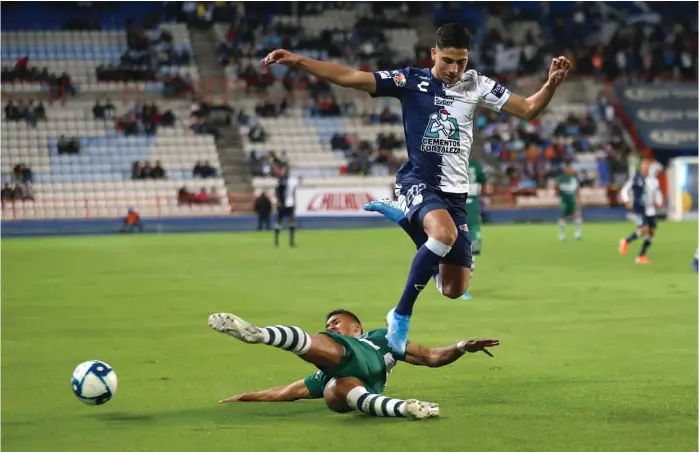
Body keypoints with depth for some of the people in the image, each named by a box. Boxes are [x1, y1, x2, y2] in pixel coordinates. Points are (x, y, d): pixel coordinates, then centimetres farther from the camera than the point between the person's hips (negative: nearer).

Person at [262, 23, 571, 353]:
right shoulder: (411, 81, -6)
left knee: (454, 290, 3)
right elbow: (350, 77, -11)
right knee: (445, 233, -39)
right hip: (417, 182, -4)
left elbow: (528, 109, 6)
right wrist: (296, 61, -21)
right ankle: (401, 315, -21)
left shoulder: (476, 85, 3)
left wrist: (552, 84, -13)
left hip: (455, 192, 4)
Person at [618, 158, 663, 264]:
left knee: (651, 232, 3)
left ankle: (641, 256, 15)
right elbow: (625, 190, -1)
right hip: (639, 208, -6)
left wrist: (658, 202, 1)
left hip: (651, 210, 6)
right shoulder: (635, 177, -6)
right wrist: (627, 201, -17)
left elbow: (658, 193, 20)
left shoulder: (654, 180, 7)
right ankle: (626, 241, 6)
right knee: (644, 229, -20)